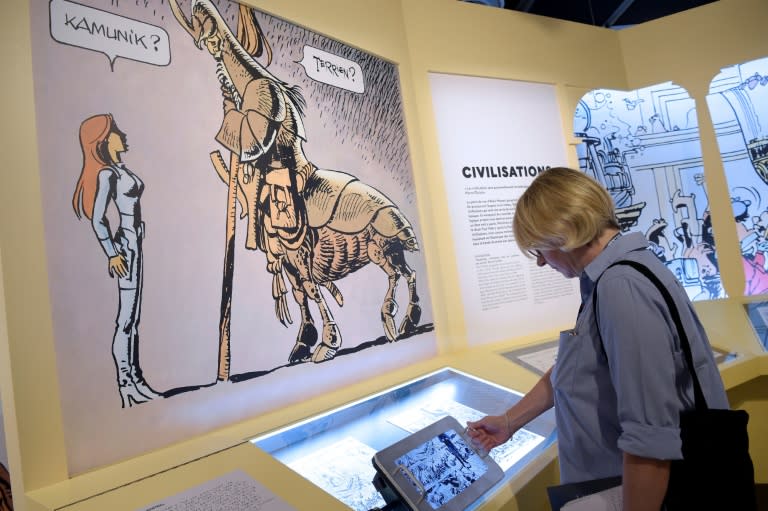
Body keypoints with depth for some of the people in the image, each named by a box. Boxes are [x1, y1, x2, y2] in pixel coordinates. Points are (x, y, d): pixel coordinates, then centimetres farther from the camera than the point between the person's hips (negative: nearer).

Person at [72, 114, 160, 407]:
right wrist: (112, 254, -14)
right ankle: (126, 386, 3)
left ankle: (134, 381, 19)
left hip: (134, 245, 9)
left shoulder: (118, 169, 13)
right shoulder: (107, 174, -12)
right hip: (126, 248, -9)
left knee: (133, 317, 11)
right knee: (126, 319, -5)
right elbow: (97, 219, -16)